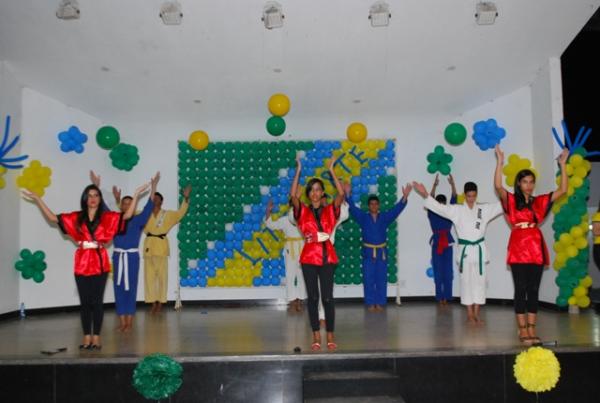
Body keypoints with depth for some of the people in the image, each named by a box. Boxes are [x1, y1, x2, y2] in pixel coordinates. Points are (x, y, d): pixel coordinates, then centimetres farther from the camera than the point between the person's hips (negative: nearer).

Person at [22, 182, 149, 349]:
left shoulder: (107, 217, 4)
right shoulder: (76, 218, 9)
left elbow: (127, 215, -5)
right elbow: (53, 218, 9)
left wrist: (136, 195, -9)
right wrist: (37, 199, 7)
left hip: (99, 263, -2)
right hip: (82, 263, 2)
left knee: (96, 301, 1)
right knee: (85, 301, 6)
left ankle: (96, 337, 9)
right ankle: (87, 337, 13)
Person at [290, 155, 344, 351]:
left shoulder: (330, 210, 8)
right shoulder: (303, 211, 6)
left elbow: (341, 194, -6)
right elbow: (293, 195, -11)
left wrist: (331, 170, -3)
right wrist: (298, 171, -8)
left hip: (327, 256, 0)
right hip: (309, 257, 0)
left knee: (327, 297, 0)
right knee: (313, 297, 4)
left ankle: (330, 336, 9)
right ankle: (316, 336, 12)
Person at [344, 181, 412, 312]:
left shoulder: (385, 217, 4)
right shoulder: (363, 217, 1)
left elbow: (397, 209, -6)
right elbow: (353, 208, -9)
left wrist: (404, 197, -21)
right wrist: (347, 195, -24)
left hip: (382, 251, 1)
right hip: (368, 251, -1)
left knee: (381, 279, 4)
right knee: (368, 279, 1)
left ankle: (380, 303, 13)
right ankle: (370, 303, 9)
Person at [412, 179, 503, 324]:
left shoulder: (485, 209, 3)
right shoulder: (456, 210, -3)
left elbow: (503, 204, 2)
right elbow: (439, 207, -12)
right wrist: (425, 195, -24)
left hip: (479, 249, 2)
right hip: (465, 249, -2)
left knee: (479, 281, 5)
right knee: (466, 281, 3)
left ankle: (477, 313, 14)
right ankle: (469, 314, 11)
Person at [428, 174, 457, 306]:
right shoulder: (431, 214, 0)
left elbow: (454, 199, -5)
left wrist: (452, 184, -19)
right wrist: (434, 185, -27)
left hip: (447, 243, 2)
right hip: (436, 243, -2)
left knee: (448, 272, 3)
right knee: (438, 272, 2)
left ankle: (446, 297, 10)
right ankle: (439, 297, 10)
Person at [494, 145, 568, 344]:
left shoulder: (539, 201, 13)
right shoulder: (511, 200, 2)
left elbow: (563, 190, 9)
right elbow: (498, 186, -16)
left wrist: (563, 164, 5)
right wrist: (500, 161, -19)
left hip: (537, 248, 4)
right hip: (519, 248, -4)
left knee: (533, 290, 6)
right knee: (521, 289, -1)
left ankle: (531, 330, 11)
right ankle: (522, 330, 4)